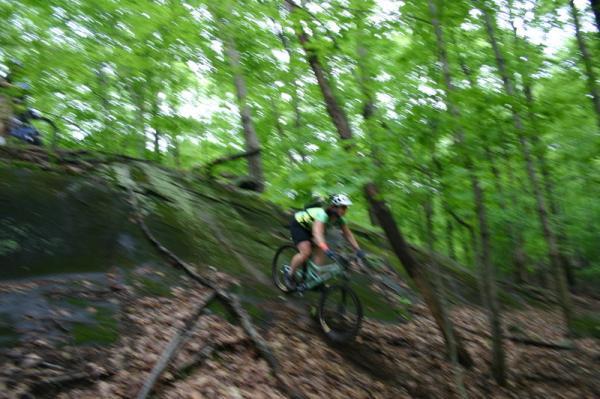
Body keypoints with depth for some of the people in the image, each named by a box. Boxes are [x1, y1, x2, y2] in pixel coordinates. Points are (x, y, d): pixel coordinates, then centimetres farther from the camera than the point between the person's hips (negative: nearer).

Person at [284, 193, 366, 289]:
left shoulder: (339, 219, -16)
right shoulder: (322, 214, -39)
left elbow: (348, 234, -9)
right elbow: (317, 234, -53)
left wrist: (358, 249, -19)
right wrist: (327, 250, -66)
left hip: (310, 227, 7)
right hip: (298, 224, -7)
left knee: (320, 251, -8)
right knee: (306, 253, -20)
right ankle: (289, 273, 0)